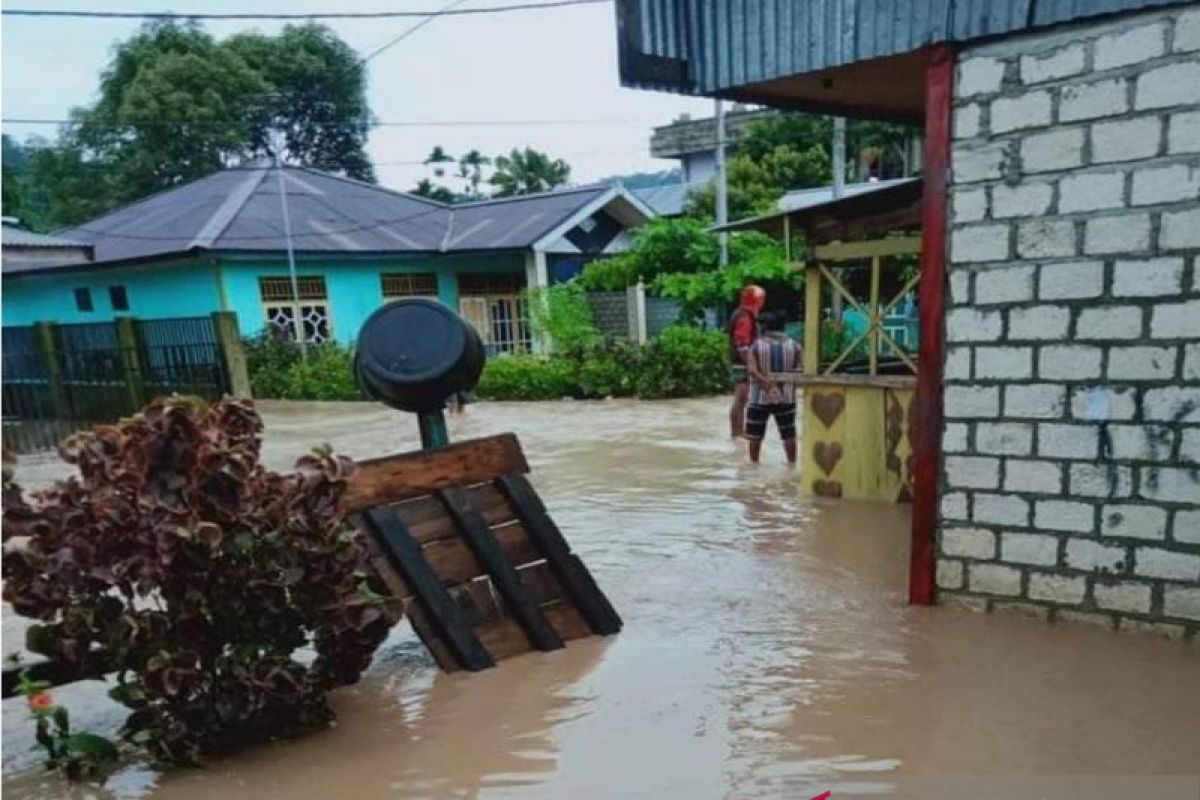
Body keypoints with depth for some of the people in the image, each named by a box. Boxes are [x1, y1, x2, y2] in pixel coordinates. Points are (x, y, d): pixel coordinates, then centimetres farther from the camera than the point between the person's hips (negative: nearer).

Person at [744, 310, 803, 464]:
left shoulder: (757, 346, -5)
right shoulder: (794, 346, 1)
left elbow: (751, 370, -17)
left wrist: (766, 381, -17)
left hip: (761, 397, -2)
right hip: (786, 397, 2)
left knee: (755, 434, 10)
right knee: (789, 433, 11)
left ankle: (754, 462, 15)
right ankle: (792, 462, 15)